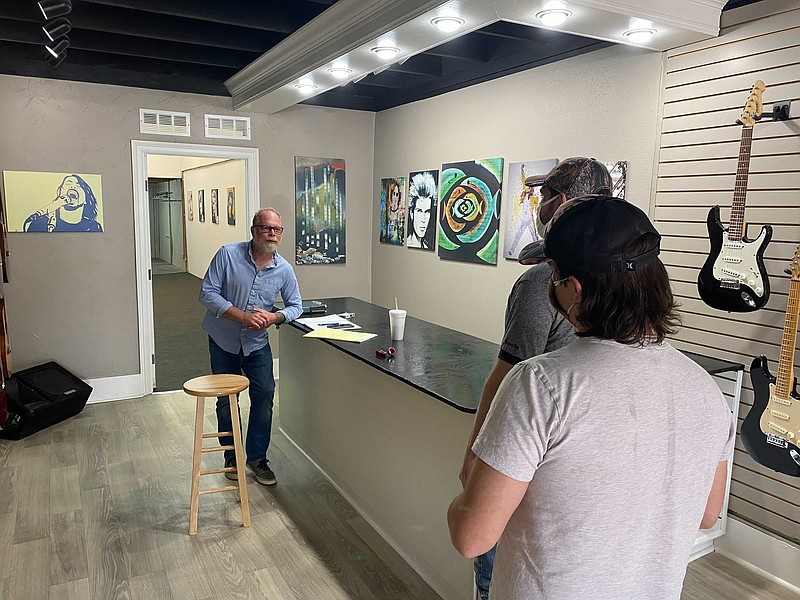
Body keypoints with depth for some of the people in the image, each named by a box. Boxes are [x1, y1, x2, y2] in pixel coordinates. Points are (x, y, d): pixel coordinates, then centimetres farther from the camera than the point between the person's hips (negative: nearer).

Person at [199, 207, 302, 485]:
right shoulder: (228, 254, -17)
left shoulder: (284, 269, -8)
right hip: (223, 340, -1)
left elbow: (296, 305, 3)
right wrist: (242, 316, -27)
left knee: (264, 395, -3)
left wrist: (273, 317, -18)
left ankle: (257, 457, 16)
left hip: (257, 343, 2)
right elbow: (207, 293, -18)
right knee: (226, 400, 10)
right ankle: (232, 457, 28)